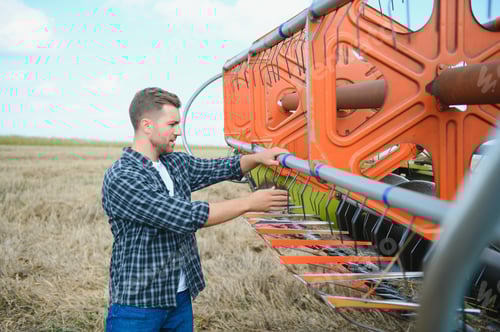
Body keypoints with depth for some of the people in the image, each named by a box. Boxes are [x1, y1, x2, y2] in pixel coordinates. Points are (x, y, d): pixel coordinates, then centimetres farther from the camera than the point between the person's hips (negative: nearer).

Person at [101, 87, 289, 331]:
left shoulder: (176, 163, 6)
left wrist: (258, 157, -1)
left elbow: (221, 169, 19)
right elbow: (187, 217, -25)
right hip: (138, 304, -7)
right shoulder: (120, 179, -20)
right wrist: (249, 203, -19)